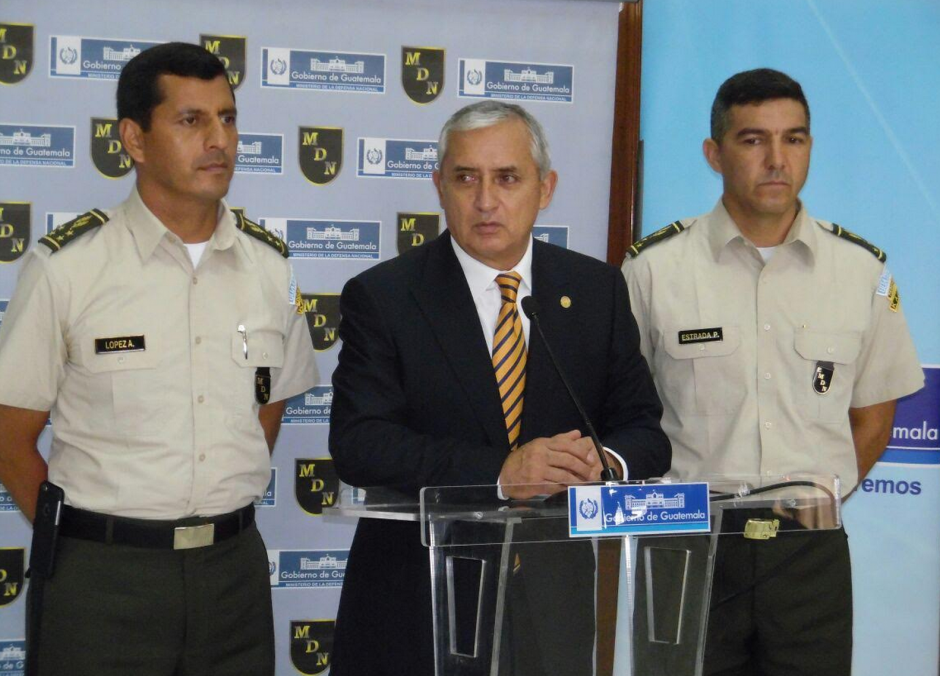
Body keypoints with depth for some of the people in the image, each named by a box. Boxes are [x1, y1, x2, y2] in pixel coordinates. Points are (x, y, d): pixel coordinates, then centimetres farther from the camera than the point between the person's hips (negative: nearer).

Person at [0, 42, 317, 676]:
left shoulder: (270, 266, 5)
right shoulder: (65, 266, -7)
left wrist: (221, 523, 9)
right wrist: (84, 540, -1)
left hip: (234, 570, 3)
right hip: (101, 577, -3)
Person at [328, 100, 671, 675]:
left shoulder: (598, 290, 5)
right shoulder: (382, 297, -5)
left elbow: (645, 432, 4)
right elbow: (358, 444, -16)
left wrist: (602, 460, -20)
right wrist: (499, 472, -27)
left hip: (562, 598, 3)